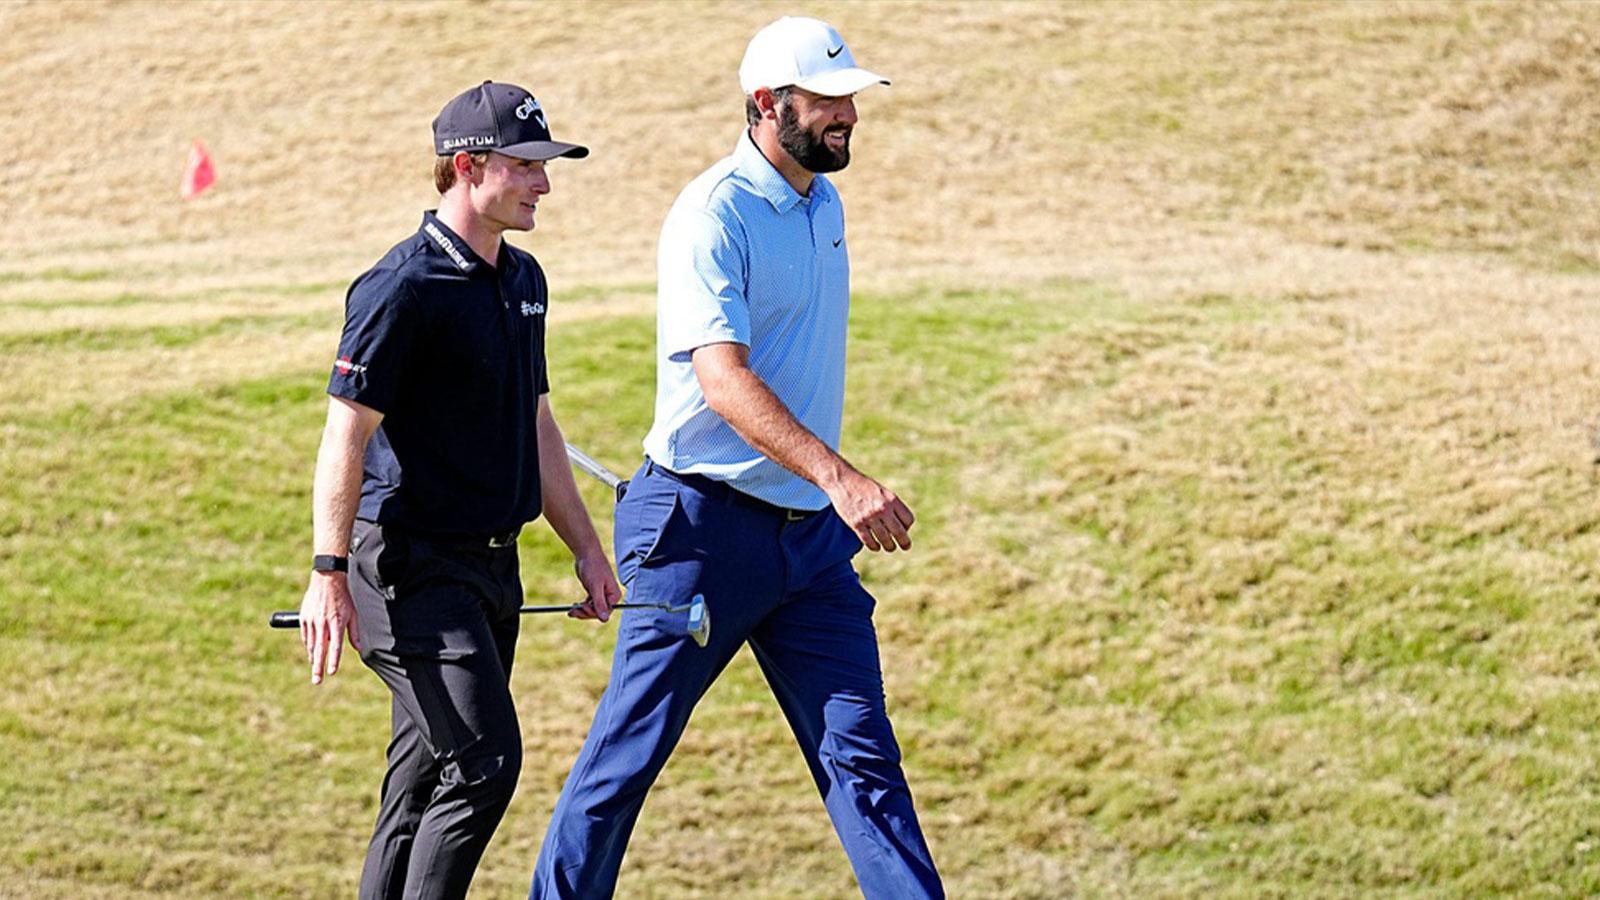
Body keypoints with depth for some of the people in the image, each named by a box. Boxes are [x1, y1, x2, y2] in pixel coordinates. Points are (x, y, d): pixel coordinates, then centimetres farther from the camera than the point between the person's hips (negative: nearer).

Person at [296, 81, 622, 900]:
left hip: (490, 561, 9)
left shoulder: (522, 280, 14)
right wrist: (329, 576, -21)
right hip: (413, 563, -9)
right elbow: (346, 435, -16)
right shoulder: (404, 288, -14)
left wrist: (586, 549, 22)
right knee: (484, 762, -15)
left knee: (426, 782, 10)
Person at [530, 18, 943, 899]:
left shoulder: (823, 203, 11)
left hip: (812, 530, 7)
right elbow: (723, 378, -28)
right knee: (628, 753, 2)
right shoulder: (714, 216, -16)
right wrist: (837, 476, -40)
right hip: (706, 528, -7)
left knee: (862, 752, 1)